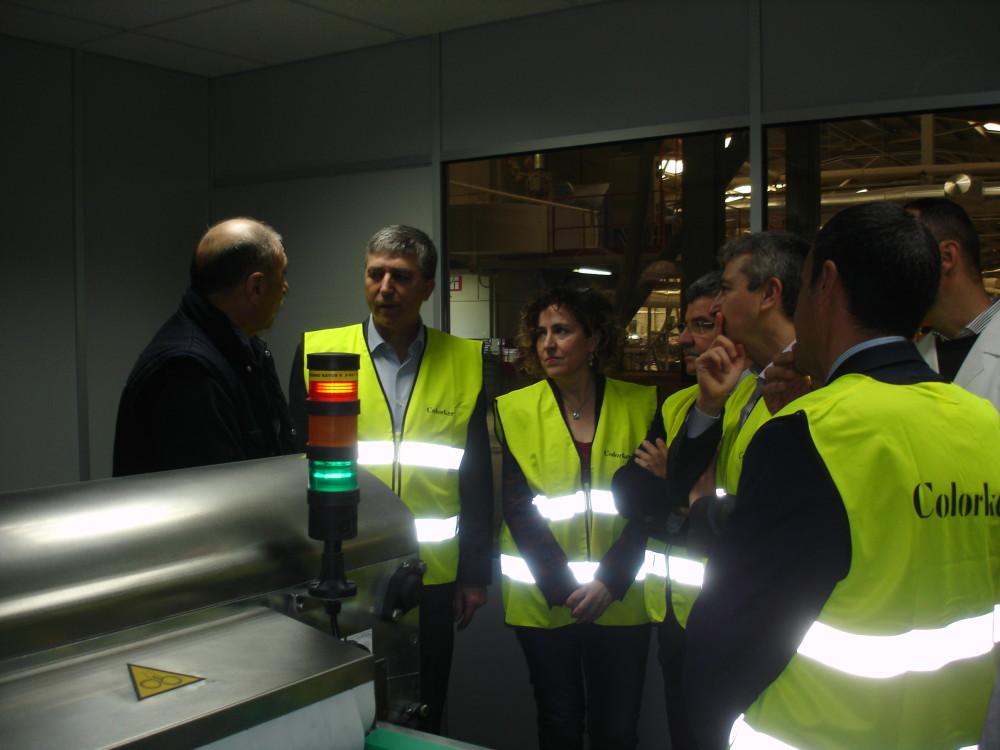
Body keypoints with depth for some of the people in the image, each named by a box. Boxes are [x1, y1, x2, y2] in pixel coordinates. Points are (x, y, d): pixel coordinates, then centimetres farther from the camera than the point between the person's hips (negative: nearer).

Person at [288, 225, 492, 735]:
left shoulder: (465, 362, -1)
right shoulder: (319, 351, -4)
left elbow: (477, 478, 2)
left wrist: (476, 573, 3)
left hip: (432, 577, 1)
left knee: (422, 719, 16)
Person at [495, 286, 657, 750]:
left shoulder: (641, 406, -2)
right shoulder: (514, 411, -2)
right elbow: (518, 507, -6)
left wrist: (609, 582, -14)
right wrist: (562, 587, -14)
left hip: (620, 600, 0)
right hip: (543, 601, 0)